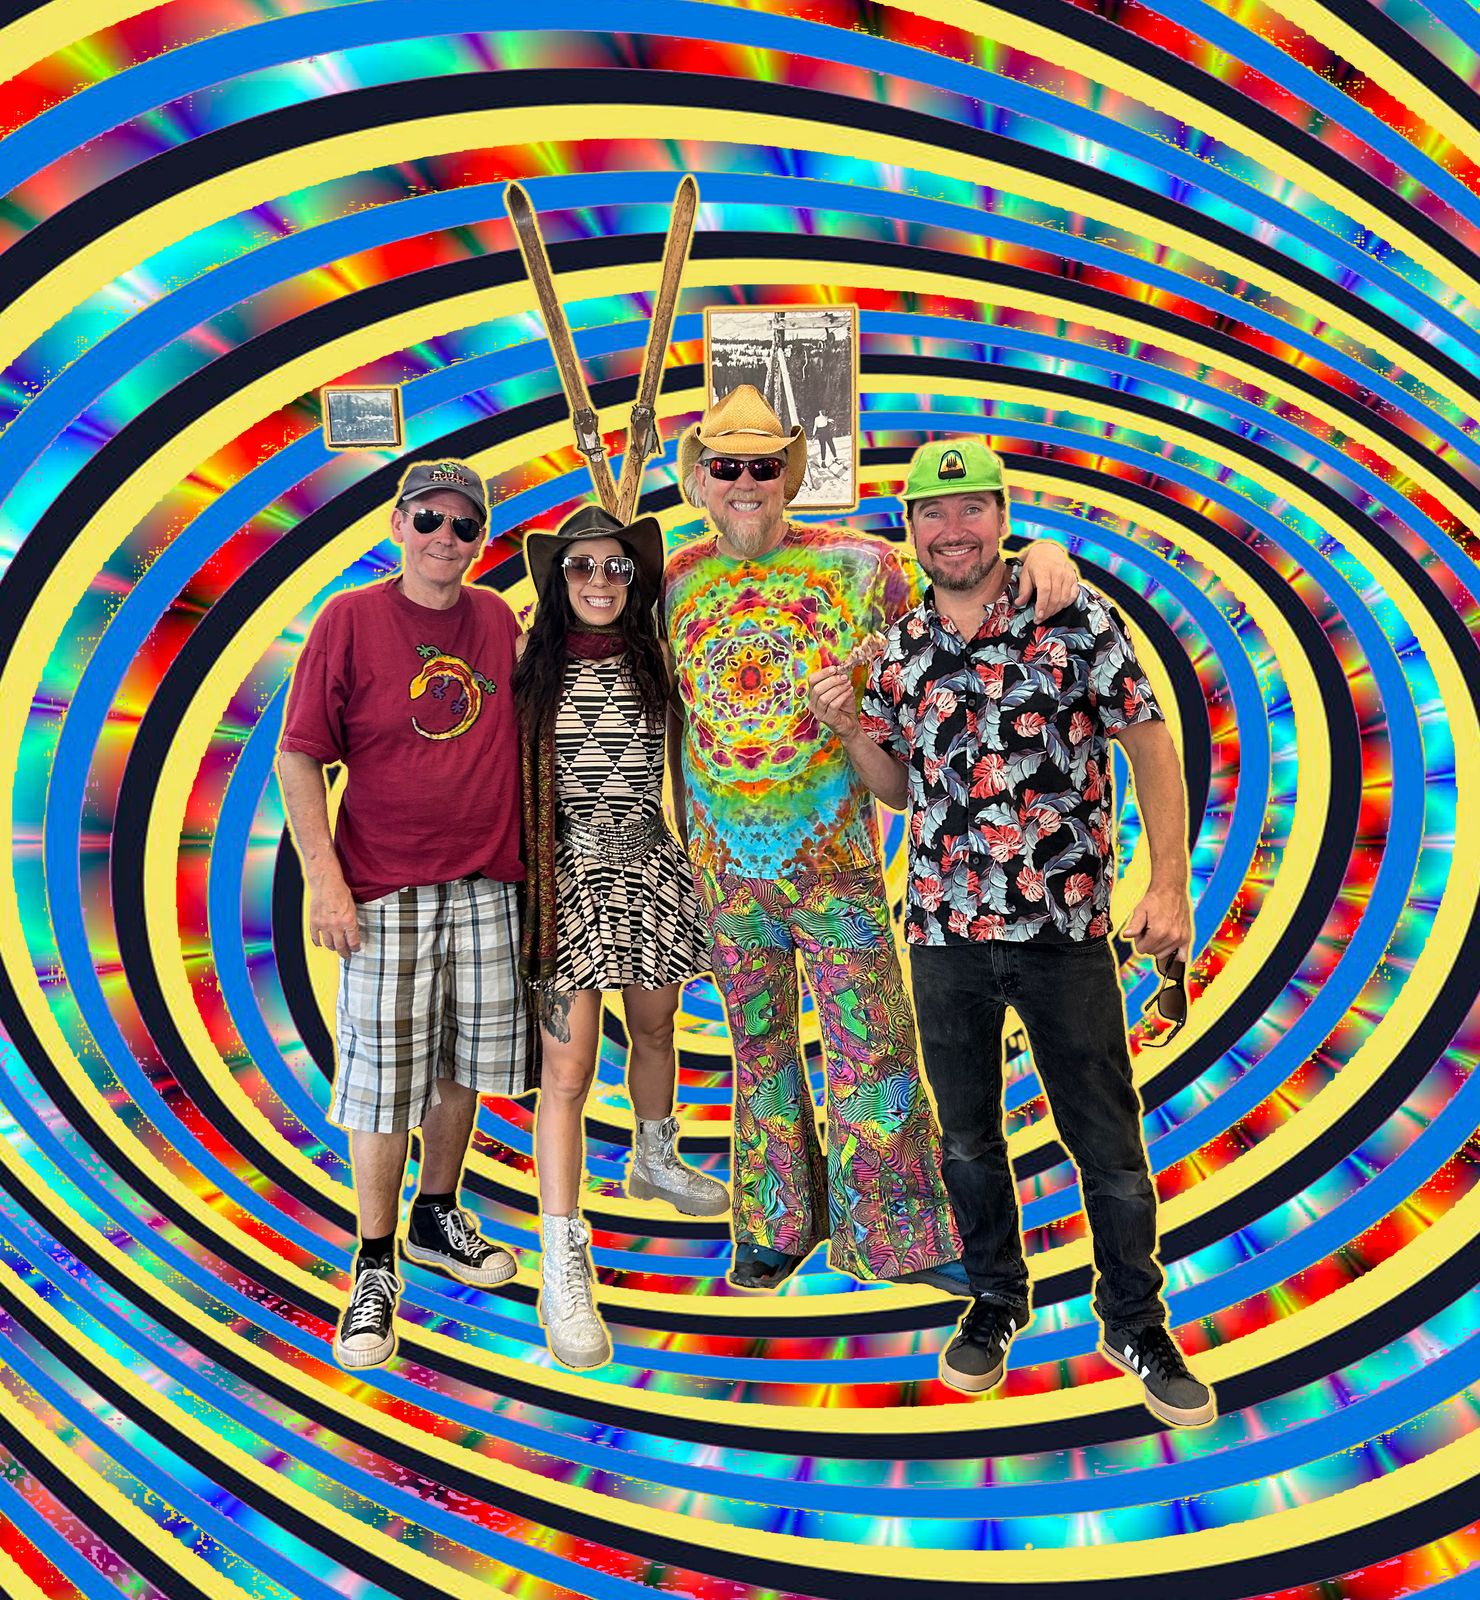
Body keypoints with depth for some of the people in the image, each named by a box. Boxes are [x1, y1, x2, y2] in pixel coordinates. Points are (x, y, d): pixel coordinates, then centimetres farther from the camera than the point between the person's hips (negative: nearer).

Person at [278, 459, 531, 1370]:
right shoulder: (350, 619, -6)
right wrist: (324, 875, -13)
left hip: (488, 884, 4)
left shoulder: (500, 621, 6)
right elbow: (298, 758, -6)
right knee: (384, 1082, 2)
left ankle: (438, 1219, 36)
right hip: (385, 889, -4)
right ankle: (375, 1268, 19)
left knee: (463, 1065, 15)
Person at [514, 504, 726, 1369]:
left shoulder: (656, 664, 5)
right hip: (570, 876, -3)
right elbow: (511, 783, 0)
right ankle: (563, 1273, -2)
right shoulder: (534, 670, -2)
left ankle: (654, 1161, 48)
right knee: (568, 1070, -7)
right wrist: (520, 884, -3)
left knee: (655, 1029, 20)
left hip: (654, 869, 4)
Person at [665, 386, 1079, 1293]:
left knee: (871, 1045, 0)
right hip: (726, 863, 3)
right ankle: (782, 1221, 32)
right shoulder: (678, 581, 4)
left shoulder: (857, 565, -5)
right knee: (758, 1048, 15)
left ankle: (901, 1233, 18)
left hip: (836, 856, -3)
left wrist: (1038, 561, -23)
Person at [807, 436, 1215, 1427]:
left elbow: (1151, 747, -3)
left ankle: (1136, 1323, 29)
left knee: (1109, 1143, 7)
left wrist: (1170, 885, -10)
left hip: (1064, 928, -3)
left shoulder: (1077, 619, -5)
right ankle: (997, 1300, 38)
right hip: (946, 933, 4)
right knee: (968, 1136, 16)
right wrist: (849, 728, -4)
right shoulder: (896, 650, 6)